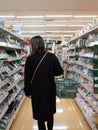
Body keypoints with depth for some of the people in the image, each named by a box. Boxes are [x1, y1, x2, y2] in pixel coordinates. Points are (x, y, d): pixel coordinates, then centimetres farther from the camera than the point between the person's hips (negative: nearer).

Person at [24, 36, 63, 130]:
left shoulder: (30, 59, -12)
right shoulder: (52, 56, -8)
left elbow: (27, 77, -7)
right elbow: (59, 72, -7)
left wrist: (27, 91, 5)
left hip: (37, 91, -2)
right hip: (50, 89, 3)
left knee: (40, 115, 12)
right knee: (50, 112, 22)